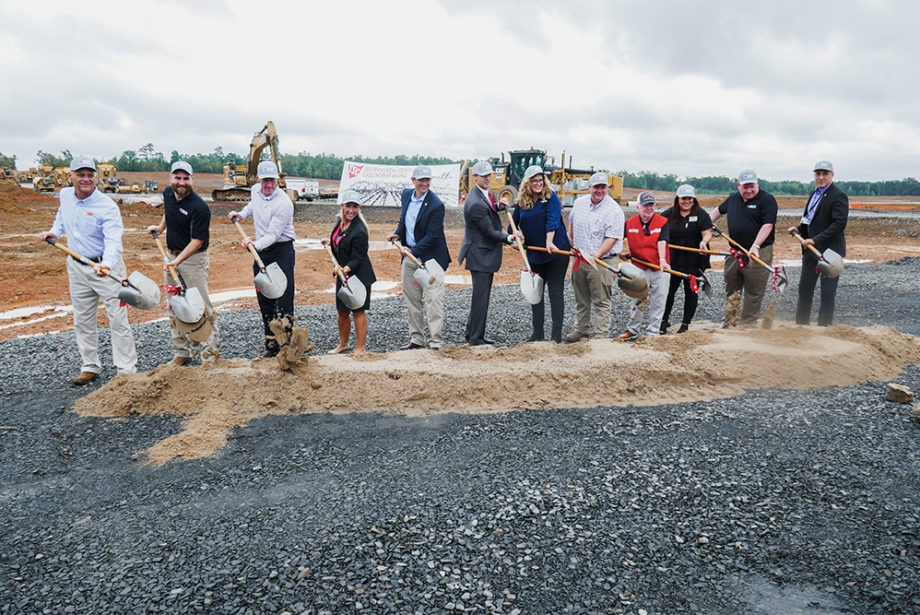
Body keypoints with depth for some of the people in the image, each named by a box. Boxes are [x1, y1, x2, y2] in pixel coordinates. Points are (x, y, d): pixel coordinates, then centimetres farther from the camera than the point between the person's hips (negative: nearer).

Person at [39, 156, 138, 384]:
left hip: (105, 268, -6)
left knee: (118, 320, -4)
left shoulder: (107, 207, -20)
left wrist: (106, 264, -47)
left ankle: (126, 369, 3)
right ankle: (90, 367, 26)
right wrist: (55, 231, 9)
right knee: (83, 321, 13)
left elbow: (113, 241, -30)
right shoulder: (65, 195, 1)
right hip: (77, 267, 7)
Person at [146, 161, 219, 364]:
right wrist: (160, 227, 18)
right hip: (171, 255, 8)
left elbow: (197, 241, -22)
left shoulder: (199, 207, -21)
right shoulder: (168, 194, 2)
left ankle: (210, 352, 2)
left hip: (193, 258, -8)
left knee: (201, 305, -6)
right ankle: (181, 353, 21)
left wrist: (178, 261, -29)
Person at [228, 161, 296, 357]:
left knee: (284, 299, -9)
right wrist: (241, 214, 19)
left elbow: (273, 235, -23)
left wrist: (255, 245, -38)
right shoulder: (256, 191, 5)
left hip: (282, 251, -7)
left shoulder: (283, 203, -18)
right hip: (260, 251, 7)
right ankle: (271, 345, 18)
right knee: (264, 300, 9)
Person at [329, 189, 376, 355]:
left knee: (358, 311, 1)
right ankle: (343, 344, 33)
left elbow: (357, 259, -22)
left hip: (358, 275, -8)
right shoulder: (341, 221, 4)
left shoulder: (359, 231, -21)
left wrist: (345, 269, -34)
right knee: (342, 312, 16)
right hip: (342, 274, 8)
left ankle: (360, 348, 11)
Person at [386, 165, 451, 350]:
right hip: (409, 255, 7)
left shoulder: (436, 205, -18)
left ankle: (437, 342, -1)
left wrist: (413, 251, -26)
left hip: (430, 257, -7)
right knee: (411, 299, 13)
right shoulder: (406, 194, 5)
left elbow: (431, 236, -20)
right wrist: (397, 234, 3)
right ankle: (416, 339, 24)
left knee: (433, 300, -7)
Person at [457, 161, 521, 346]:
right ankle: (476, 338, 6)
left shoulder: (483, 194, 7)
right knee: (481, 296, -4)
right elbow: (490, 231, -21)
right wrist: (509, 238, -30)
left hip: (485, 253, 11)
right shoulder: (475, 203, -24)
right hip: (479, 255, -11)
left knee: (482, 294, 18)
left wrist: (498, 206, 6)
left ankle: (472, 333, 29)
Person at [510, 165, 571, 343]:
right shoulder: (522, 201, 6)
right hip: (534, 253, 6)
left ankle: (557, 335, 1)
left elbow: (552, 220, -21)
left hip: (556, 250, -5)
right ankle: (538, 332, 22)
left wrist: (549, 242, -34)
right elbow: (515, 221, 18)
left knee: (555, 292, -3)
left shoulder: (551, 197, -7)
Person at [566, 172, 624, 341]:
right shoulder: (579, 202, 6)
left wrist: (597, 255, -28)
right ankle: (580, 329, 29)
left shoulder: (614, 210, -13)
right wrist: (573, 242, 28)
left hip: (602, 261, -6)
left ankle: (601, 335, 4)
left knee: (601, 301, -2)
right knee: (581, 299, 16)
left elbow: (611, 238, -18)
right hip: (579, 258, 6)